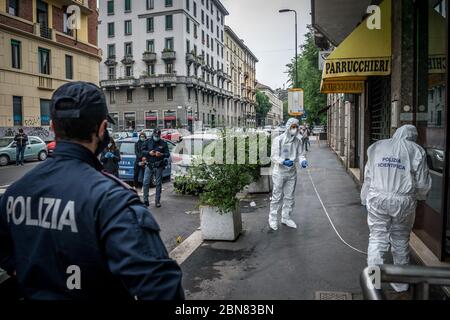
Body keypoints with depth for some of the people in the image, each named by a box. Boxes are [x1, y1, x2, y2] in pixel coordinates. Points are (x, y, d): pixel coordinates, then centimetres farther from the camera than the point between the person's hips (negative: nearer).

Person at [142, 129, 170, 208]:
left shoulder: (163, 143, 4)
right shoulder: (148, 142, 6)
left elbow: (168, 154, 2)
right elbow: (142, 150, 5)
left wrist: (161, 154, -18)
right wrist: (149, 153, -13)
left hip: (159, 166, 0)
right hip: (149, 165, 0)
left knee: (158, 184, 4)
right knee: (146, 182, -3)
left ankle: (157, 201, 13)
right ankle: (145, 200, 9)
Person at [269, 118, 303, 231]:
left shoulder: (298, 141, 1)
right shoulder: (278, 140, -12)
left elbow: (299, 155, 5)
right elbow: (274, 156, -14)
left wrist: (302, 161, -17)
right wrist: (284, 161, -31)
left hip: (292, 173, 5)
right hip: (279, 172, -5)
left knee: (290, 197, 14)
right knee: (277, 196, 2)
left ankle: (286, 218, 30)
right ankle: (273, 218, 17)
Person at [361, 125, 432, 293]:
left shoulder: (377, 147, 5)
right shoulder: (415, 151, -2)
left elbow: (368, 177, 9)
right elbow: (423, 183, -1)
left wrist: (365, 199, 17)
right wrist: (419, 196, 20)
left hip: (377, 199, 1)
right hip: (404, 202, 0)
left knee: (377, 239, 7)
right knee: (401, 242, 15)